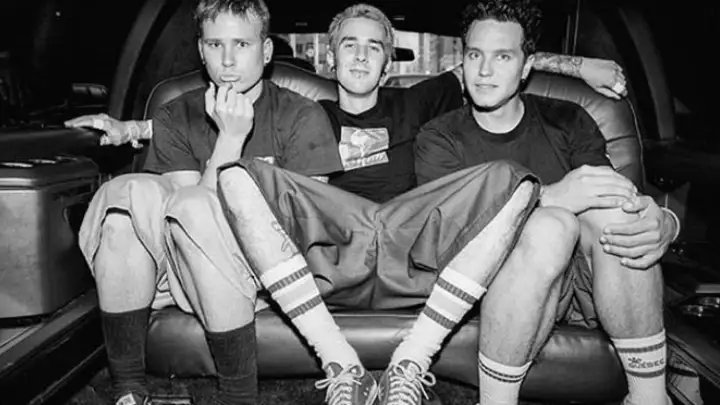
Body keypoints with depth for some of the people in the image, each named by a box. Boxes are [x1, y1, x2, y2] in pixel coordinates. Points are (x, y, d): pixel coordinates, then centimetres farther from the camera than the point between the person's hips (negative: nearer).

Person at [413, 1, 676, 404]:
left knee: (617, 207, -26)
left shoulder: (567, 121, 10)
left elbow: (610, 196, 0)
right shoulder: (440, 138, 2)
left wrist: (661, 222, -25)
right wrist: (550, 197, -29)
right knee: (550, 226, -32)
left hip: (588, 283, 3)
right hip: (495, 289, -2)